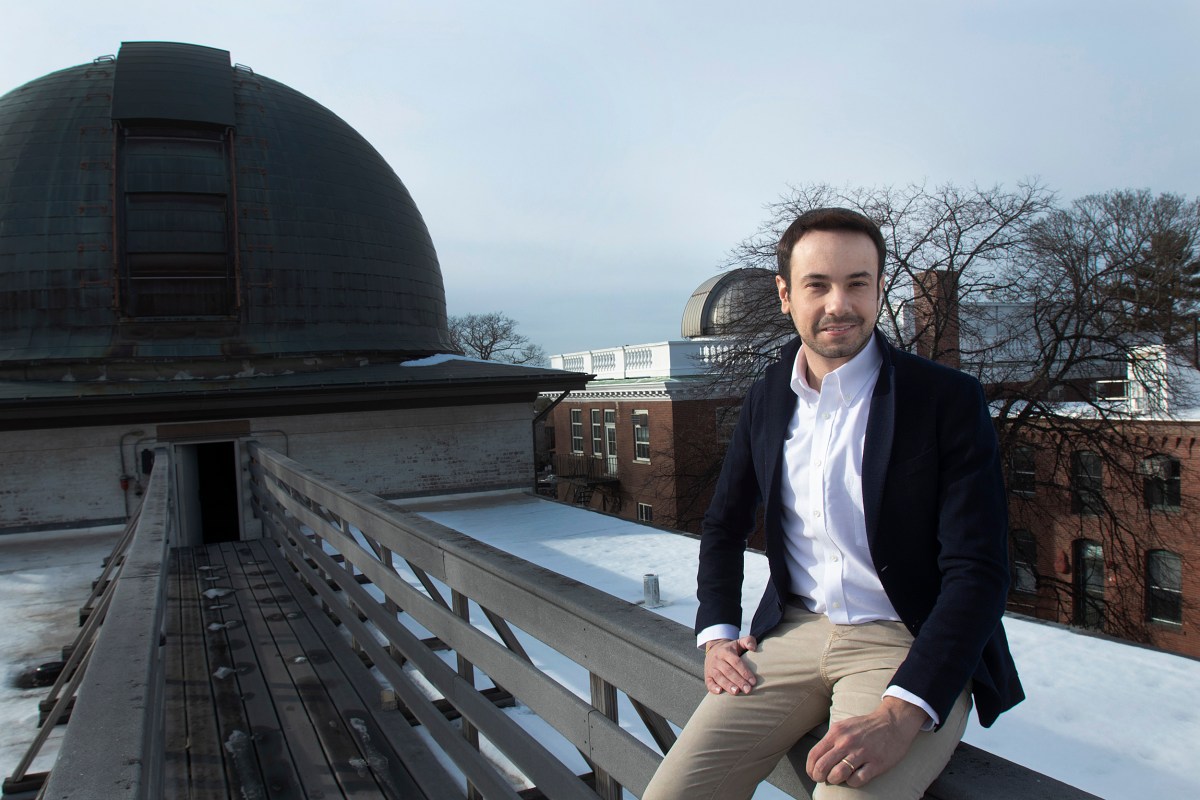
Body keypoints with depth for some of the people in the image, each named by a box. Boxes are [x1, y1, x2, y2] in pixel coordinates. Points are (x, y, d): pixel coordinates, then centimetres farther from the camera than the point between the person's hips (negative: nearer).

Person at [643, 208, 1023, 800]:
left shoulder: (948, 400, -8)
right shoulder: (767, 400, 6)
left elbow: (978, 573, -14)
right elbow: (724, 527, 19)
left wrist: (901, 715, -25)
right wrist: (716, 634, 4)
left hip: (911, 647, -3)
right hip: (795, 633, 4)